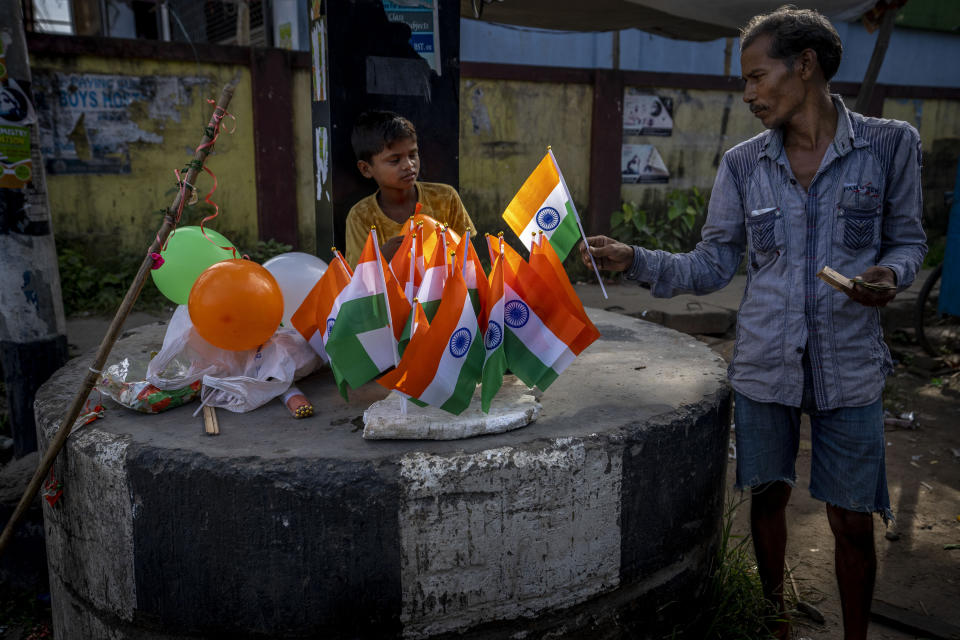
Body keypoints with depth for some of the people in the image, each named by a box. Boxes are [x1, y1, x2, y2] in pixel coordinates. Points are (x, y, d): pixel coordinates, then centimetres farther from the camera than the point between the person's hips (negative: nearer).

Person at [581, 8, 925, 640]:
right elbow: (712, 265, 3)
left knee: (852, 521, 6)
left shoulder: (891, 144, -3)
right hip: (764, 365, 2)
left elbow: (908, 240, 6)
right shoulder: (743, 165, 2)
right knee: (768, 497, 15)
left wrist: (891, 275, -16)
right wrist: (635, 260, -10)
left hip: (849, 366, -2)